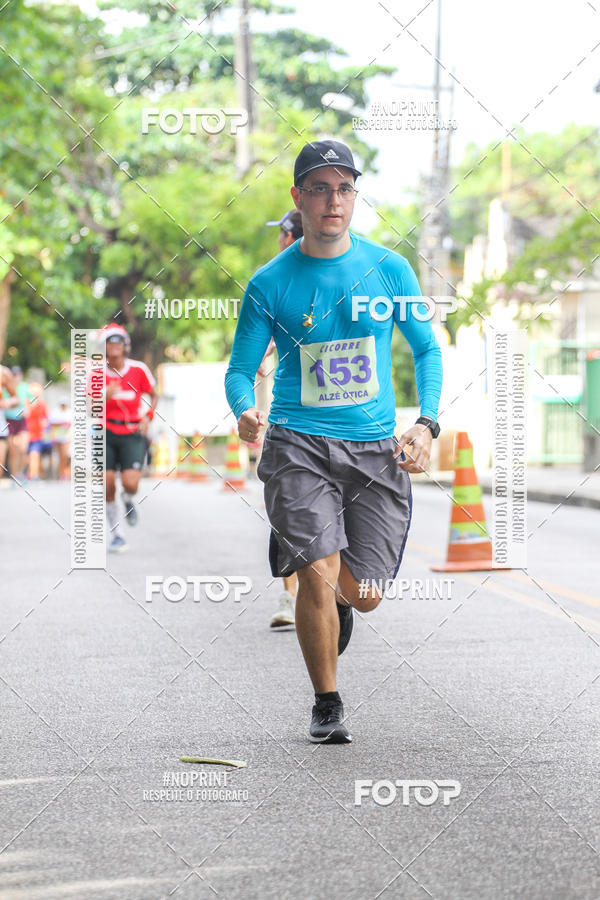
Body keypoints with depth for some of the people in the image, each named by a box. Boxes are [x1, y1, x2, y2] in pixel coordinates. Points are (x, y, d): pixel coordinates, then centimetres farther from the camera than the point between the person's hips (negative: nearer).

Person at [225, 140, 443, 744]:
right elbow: (241, 369, 4)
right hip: (298, 444, -2)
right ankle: (326, 704, 4)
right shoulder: (270, 284, -1)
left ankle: (337, 601, 40)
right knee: (319, 574, -17)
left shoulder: (390, 270, 3)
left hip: (375, 448, 2)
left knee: (363, 596, 0)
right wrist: (245, 411, -19)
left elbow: (426, 350, 12)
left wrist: (425, 425, -2)